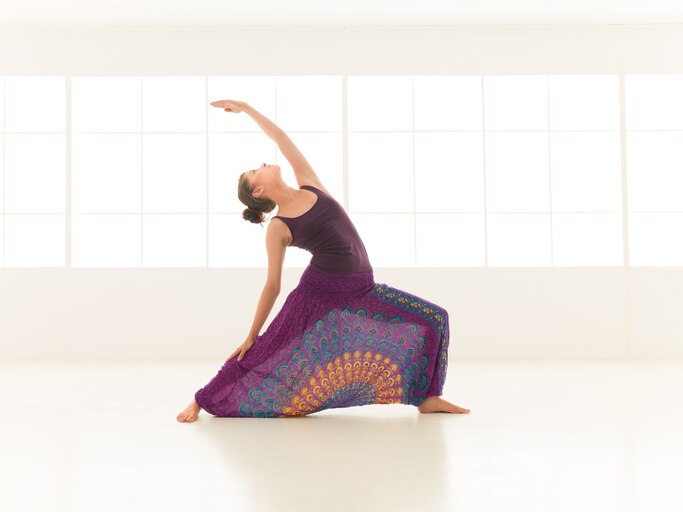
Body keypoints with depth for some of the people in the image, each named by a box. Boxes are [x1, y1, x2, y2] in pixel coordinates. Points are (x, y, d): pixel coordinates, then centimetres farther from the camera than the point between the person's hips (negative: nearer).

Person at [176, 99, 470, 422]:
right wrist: (251, 337, -1)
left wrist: (246, 108, 17)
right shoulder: (278, 228, -6)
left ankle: (427, 398, 6)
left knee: (432, 320, -1)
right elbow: (272, 286, -2)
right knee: (267, 354, -3)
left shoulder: (310, 185, 6)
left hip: (361, 291, 5)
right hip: (319, 295, -5)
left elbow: (282, 139, 8)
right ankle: (201, 402, 11)